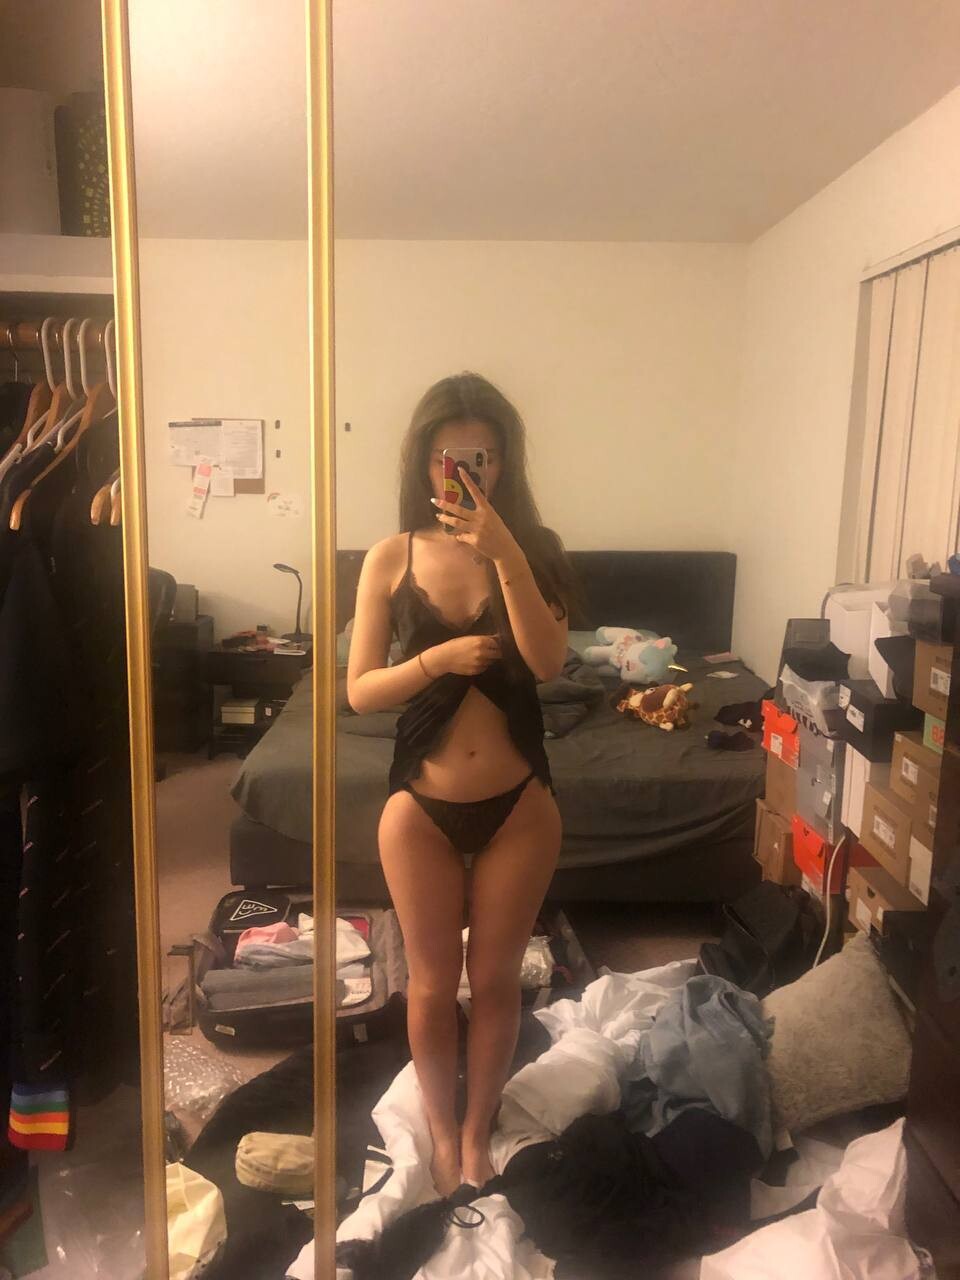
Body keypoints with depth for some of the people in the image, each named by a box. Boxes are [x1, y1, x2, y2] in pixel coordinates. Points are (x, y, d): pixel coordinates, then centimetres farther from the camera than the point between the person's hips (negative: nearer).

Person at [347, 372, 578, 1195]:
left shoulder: (534, 549, -4)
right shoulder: (391, 558, -4)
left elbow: (549, 662, -20)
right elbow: (358, 691, -5)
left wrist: (502, 552, -29)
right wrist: (437, 659, -22)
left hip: (518, 803, 0)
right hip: (422, 805, 0)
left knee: (496, 977, 15)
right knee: (433, 980, 14)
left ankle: (479, 1133, 39)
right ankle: (442, 1131, 40)